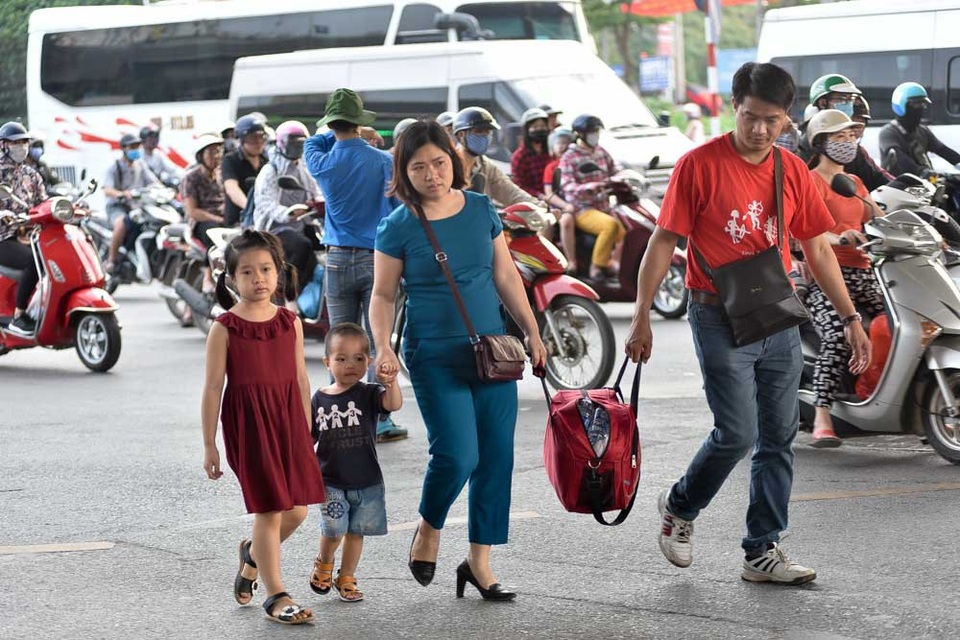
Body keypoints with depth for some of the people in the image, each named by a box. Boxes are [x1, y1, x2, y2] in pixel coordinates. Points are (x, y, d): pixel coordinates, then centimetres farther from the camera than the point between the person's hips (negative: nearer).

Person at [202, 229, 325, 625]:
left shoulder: (290, 322, 5)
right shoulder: (225, 328, -7)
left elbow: (300, 380, 11)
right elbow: (213, 388, -6)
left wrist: (306, 432, 13)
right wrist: (209, 446, -6)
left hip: (287, 420, 5)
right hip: (247, 424, -5)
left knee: (296, 510, 5)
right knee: (270, 511, -4)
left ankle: (253, 555, 35)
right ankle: (275, 595, 7)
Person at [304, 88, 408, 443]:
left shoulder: (323, 163, 0)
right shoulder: (383, 161, -5)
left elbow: (311, 143, 24)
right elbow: (398, 211, -3)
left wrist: (345, 134, 23)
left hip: (338, 260, 2)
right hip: (376, 258, -1)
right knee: (379, 343, 1)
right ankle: (381, 421, 1)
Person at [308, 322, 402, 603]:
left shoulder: (369, 395, -6)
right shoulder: (320, 399, -1)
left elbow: (394, 404, -26)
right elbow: (309, 439, 8)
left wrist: (391, 382, -45)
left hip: (367, 481, 1)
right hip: (331, 481, 0)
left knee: (356, 531, 9)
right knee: (334, 530, -9)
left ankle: (346, 578, 26)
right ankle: (323, 564, 21)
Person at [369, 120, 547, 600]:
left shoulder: (481, 209, 5)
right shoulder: (398, 227, -5)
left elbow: (506, 277, 13)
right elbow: (383, 295, 1)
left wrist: (532, 332, 10)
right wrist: (383, 346, -15)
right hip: (436, 357, -4)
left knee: (497, 457, 3)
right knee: (457, 454, -15)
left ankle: (479, 562, 15)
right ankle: (428, 530, 16)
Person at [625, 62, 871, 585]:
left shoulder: (793, 172, 7)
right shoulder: (700, 164, -8)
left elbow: (818, 250, 13)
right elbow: (663, 242, -6)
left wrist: (850, 318, 10)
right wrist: (641, 317, -8)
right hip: (720, 319, -5)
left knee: (778, 438, 5)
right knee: (737, 433, -10)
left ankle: (763, 551, 14)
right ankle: (680, 506, 18)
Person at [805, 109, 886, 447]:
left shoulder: (854, 183, 26)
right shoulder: (811, 181, 2)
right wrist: (837, 238, -36)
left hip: (862, 273, 7)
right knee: (838, 337, -30)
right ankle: (821, 419, -33)